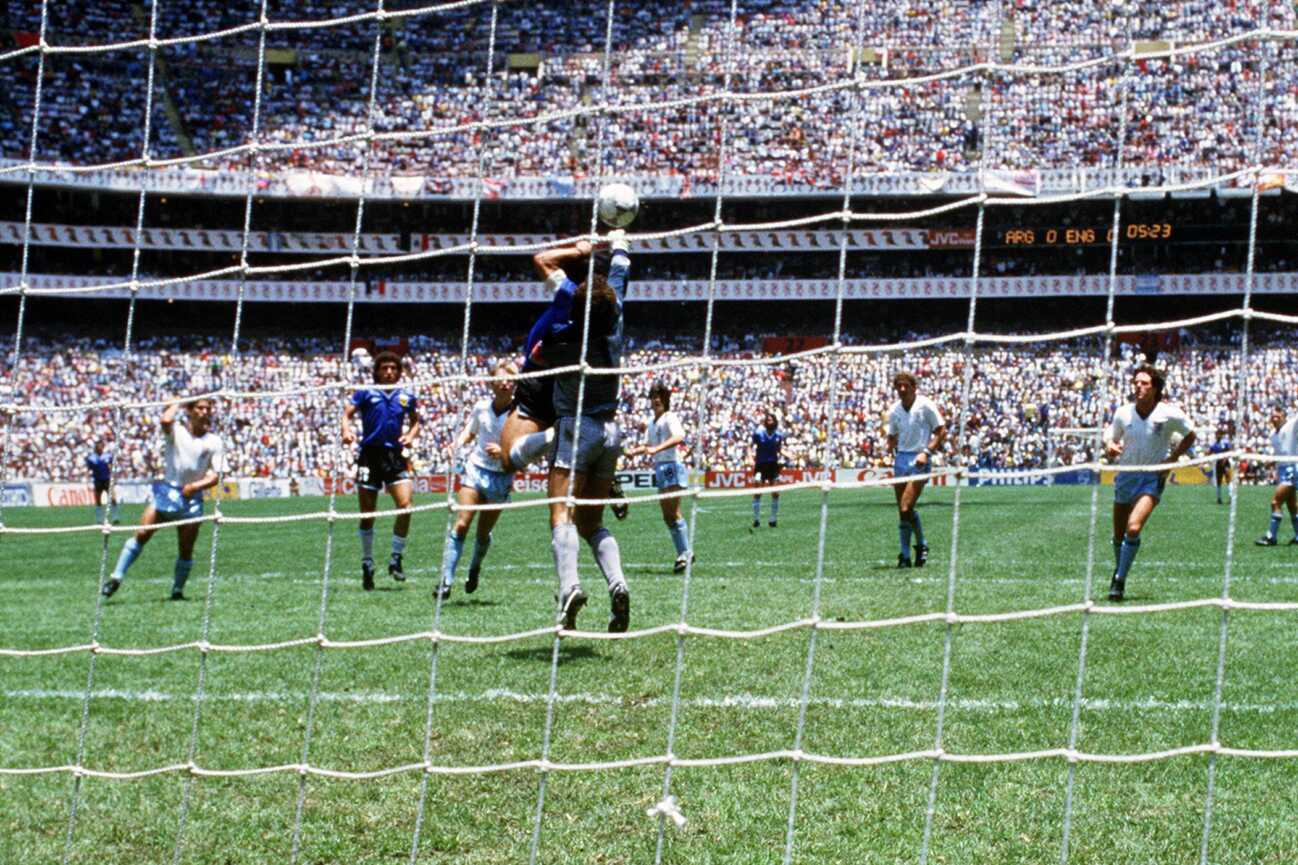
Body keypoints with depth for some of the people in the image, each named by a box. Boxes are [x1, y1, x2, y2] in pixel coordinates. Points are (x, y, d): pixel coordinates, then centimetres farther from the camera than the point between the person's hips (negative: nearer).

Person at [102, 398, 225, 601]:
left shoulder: (214, 442, 4)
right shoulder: (176, 431, 0)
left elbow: (215, 476, 1)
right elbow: (165, 420, -24)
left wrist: (196, 486, -17)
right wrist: (175, 405, -5)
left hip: (192, 497, 1)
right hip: (167, 491, -1)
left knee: (186, 550, 1)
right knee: (141, 535, -12)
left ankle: (177, 590, 17)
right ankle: (116, 578, -8)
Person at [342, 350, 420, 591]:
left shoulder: (406, 397, 10)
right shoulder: (366, 393, 1)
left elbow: (414, 422, 22)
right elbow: (347, 413, -6)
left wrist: (411, 435, 1)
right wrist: (347, 431, -26)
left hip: (395, 456, 2)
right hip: (369, 455, -2)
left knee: (405, 505, -14)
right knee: (367, 513, 3)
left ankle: (396, 558, 0)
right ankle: (367, 564, 16)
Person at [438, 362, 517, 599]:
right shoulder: (481, 407, -1)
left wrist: (504, 451, -26)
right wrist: (458, 443, -2)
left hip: (501, 477, -1)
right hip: (476, 470, 1)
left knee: (484, 533, 8)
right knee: (461, 524, -12)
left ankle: (475, 570, 37)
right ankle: (446, 581, -13)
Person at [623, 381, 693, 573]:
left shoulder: (669, 418, -9)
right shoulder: (653, 422, 18)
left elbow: (678, 437, -28)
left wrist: (657, 449, -38)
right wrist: (635, 450, 14)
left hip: (672, 467, -9)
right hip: (660, 469, 9)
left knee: (673, 514, -13)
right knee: (667, 516, 8)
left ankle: (685, 553, -10)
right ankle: (684, 553, 13)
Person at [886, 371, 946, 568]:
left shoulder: (926, 406, -6)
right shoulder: (895, 410, 9)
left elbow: (941, 431, -5)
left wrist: (927, 452, -16)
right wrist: (890, 452, 0)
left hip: (919, 460, -5)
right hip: (901, 458, 5)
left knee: (907, 508, -16)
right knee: (902, 511, 3)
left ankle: (921, 545, 5)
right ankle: (905, 555, 9)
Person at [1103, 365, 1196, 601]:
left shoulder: (1169, 414, -11)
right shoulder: (1123, 413, -4)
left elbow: (1189, 435, 5)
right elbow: (1110, 438, 11)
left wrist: (1172, 459, -6)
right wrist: (1110, 447, -14)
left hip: (1153, 478, -4)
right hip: (1126, 475, 4)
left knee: (1133, 529, -22)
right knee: (1118, 535, 8)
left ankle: (1119, 581, -12)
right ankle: (1120, 569, 35)